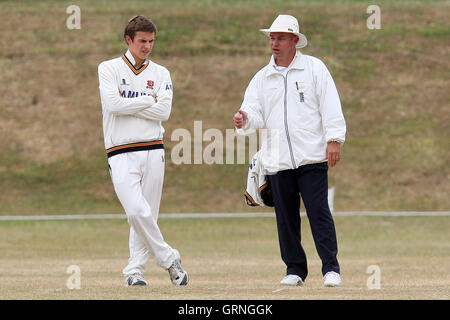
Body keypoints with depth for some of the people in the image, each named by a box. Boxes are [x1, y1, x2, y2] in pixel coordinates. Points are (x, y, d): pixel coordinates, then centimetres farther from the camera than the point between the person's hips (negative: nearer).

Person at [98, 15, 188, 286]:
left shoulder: (161, 74, 11)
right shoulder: (109, 69, 4)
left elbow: (164, 112, -3)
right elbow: (114, 104, -12)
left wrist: (129, 104, -7)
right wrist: (149, 101, -5)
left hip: (153, 151, 3)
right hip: (121, 153, -3)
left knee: (149, 214, 2)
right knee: (137, 211, -17)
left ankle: (135, 270, 10)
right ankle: (169, 259, -3)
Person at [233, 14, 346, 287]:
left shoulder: (314, 68, 5)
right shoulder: (262, 78, 14)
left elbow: (330, 106, 0)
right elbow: (255, 112, 6)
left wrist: (334, 140, -10)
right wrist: (245, 121, -18)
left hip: (312, 157, -4)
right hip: (278, 160, 4)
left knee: (319, 212, -9)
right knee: (286, 216, 5)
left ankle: (331, 268, -5)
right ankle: (295, 269, 15)